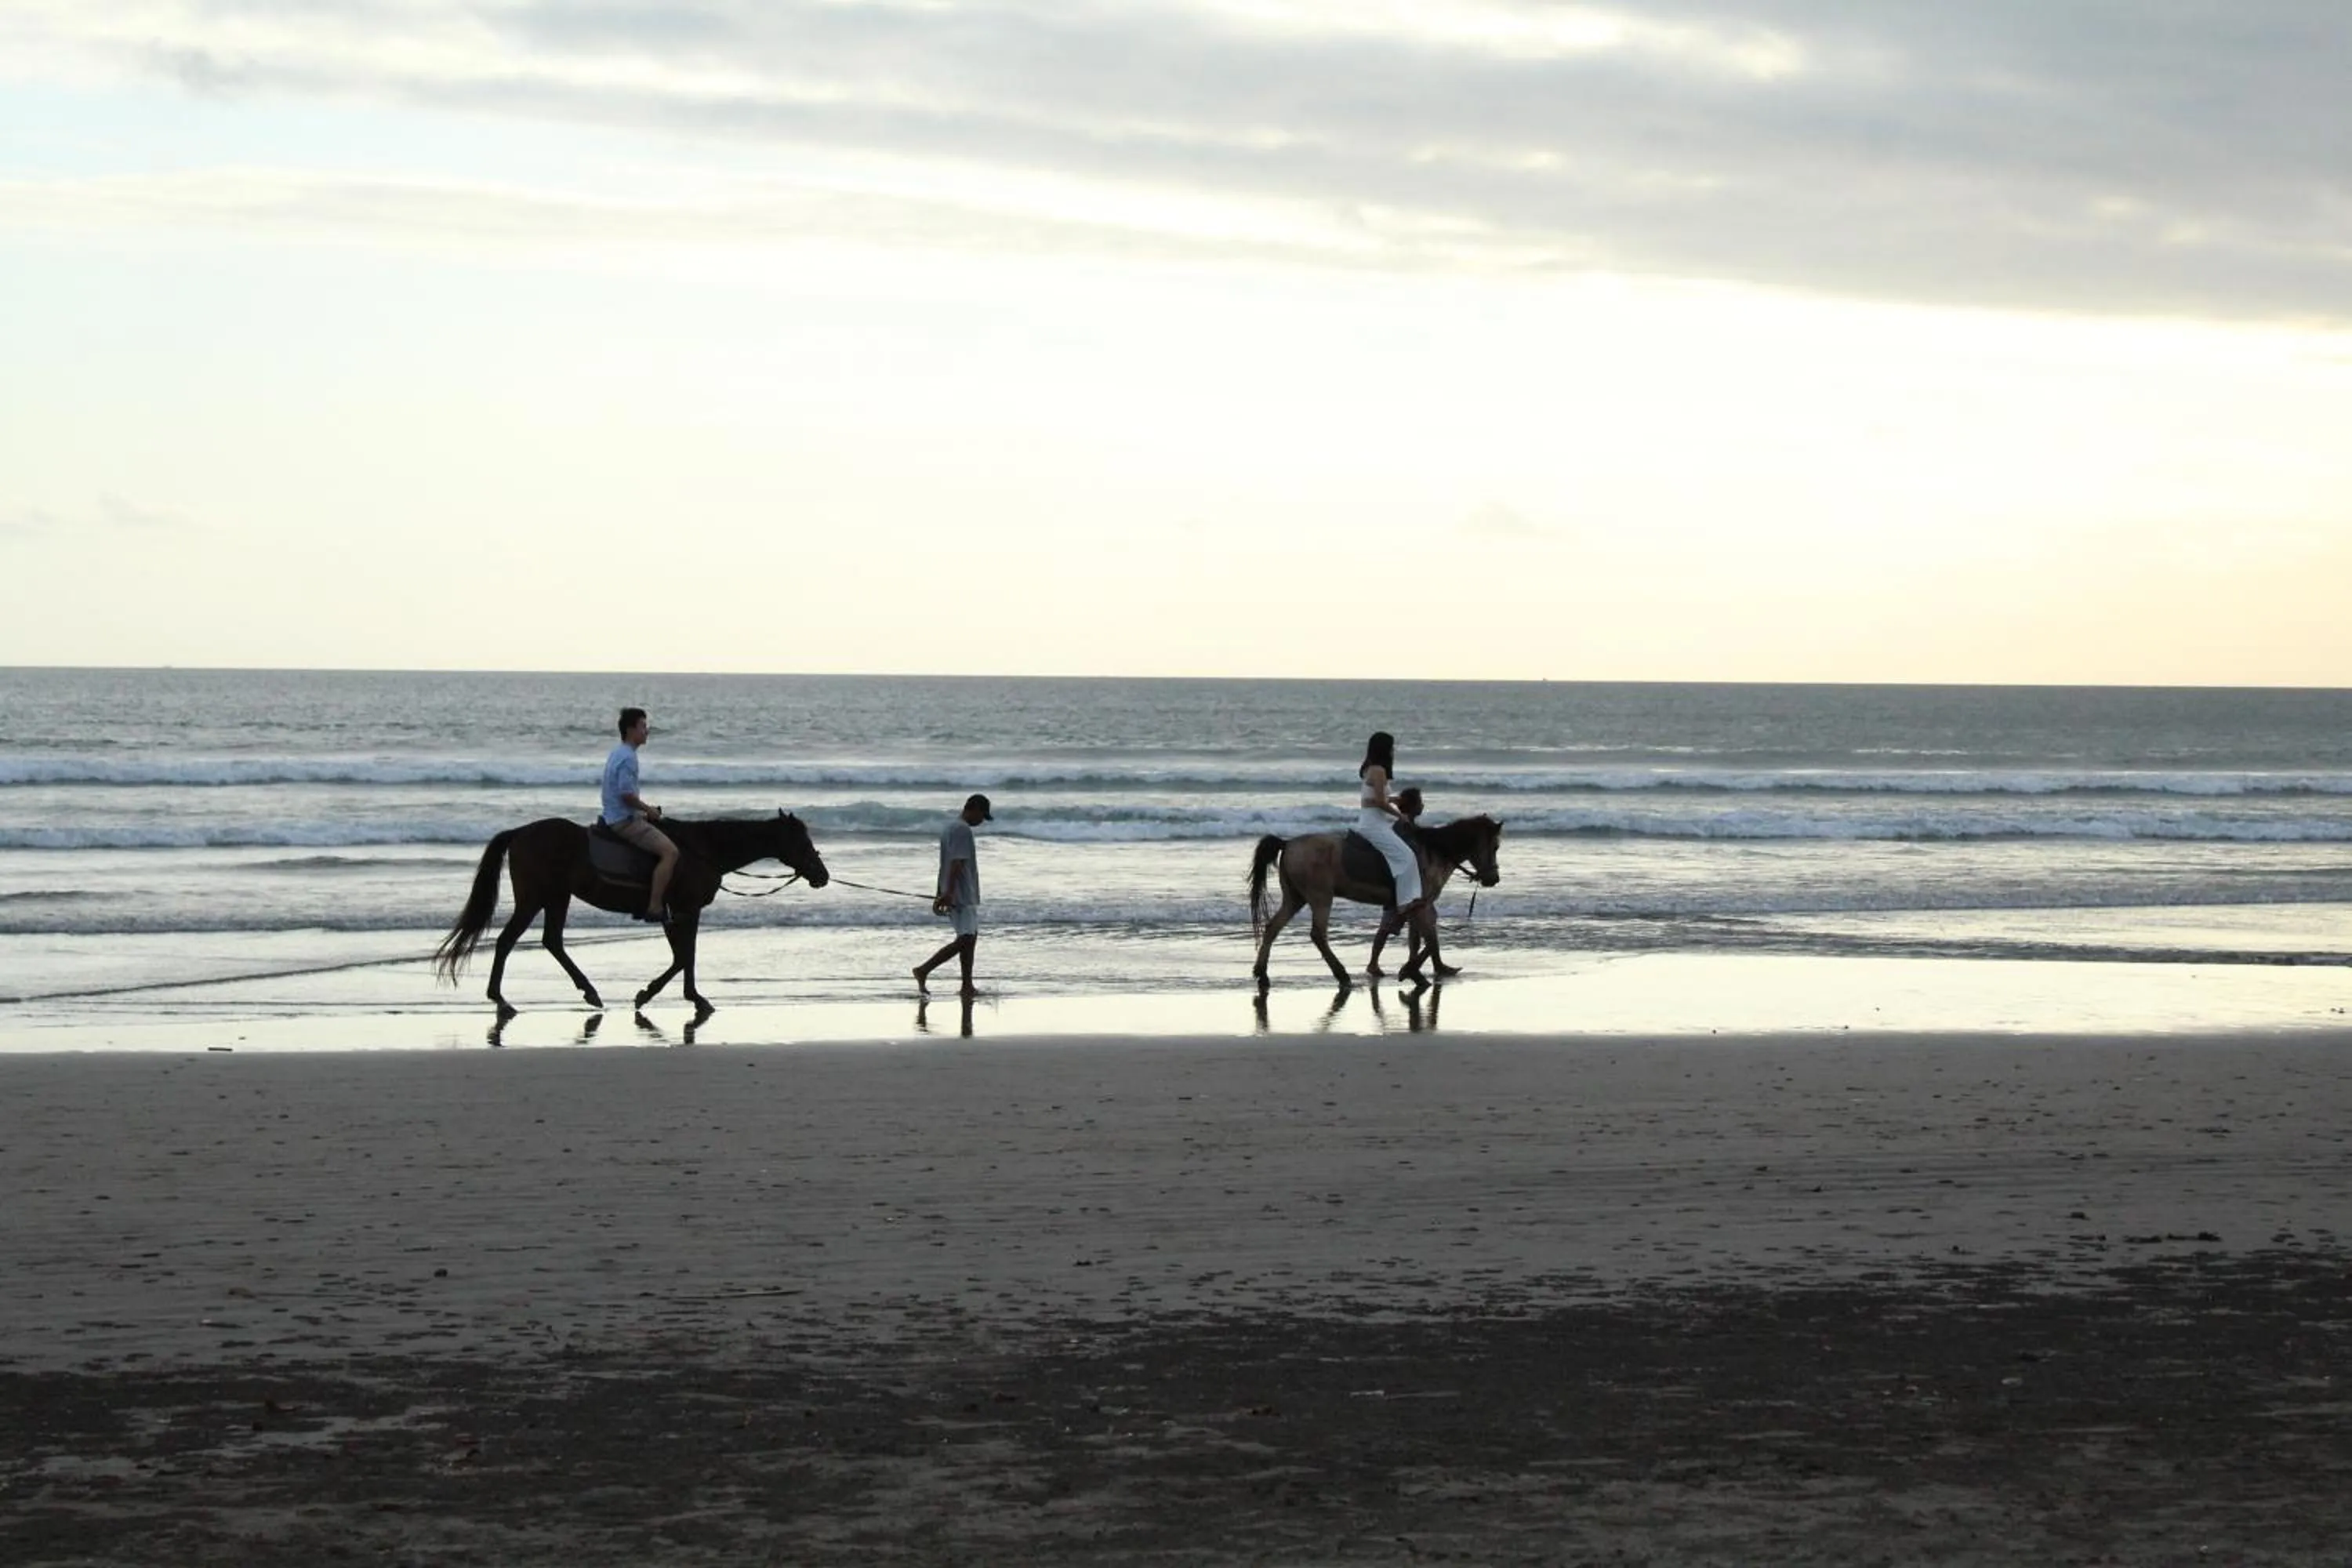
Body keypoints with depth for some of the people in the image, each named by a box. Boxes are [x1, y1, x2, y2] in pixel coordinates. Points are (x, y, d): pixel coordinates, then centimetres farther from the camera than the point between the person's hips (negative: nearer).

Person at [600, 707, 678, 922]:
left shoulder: (617, 753, 14)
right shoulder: (627, 758, -19)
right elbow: (627, 795, -25)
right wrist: (649, 810, -12)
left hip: (615, 818, 11)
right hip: (625, 821, -11)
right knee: (670, 851, -19)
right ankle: (654, 908, -24)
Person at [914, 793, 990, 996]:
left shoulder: (948, 829, 18)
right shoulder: (963, 830, -14)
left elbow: (944, 865, 21)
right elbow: (957, 864, -21)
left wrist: (940, 895, 23)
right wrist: (949, 893, -27)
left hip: (955, 896, 11)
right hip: (963, 896, -11)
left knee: (970, 938, 10)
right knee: (965, 940, -12)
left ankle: (967, 987, 9)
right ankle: (924, 970, -13)